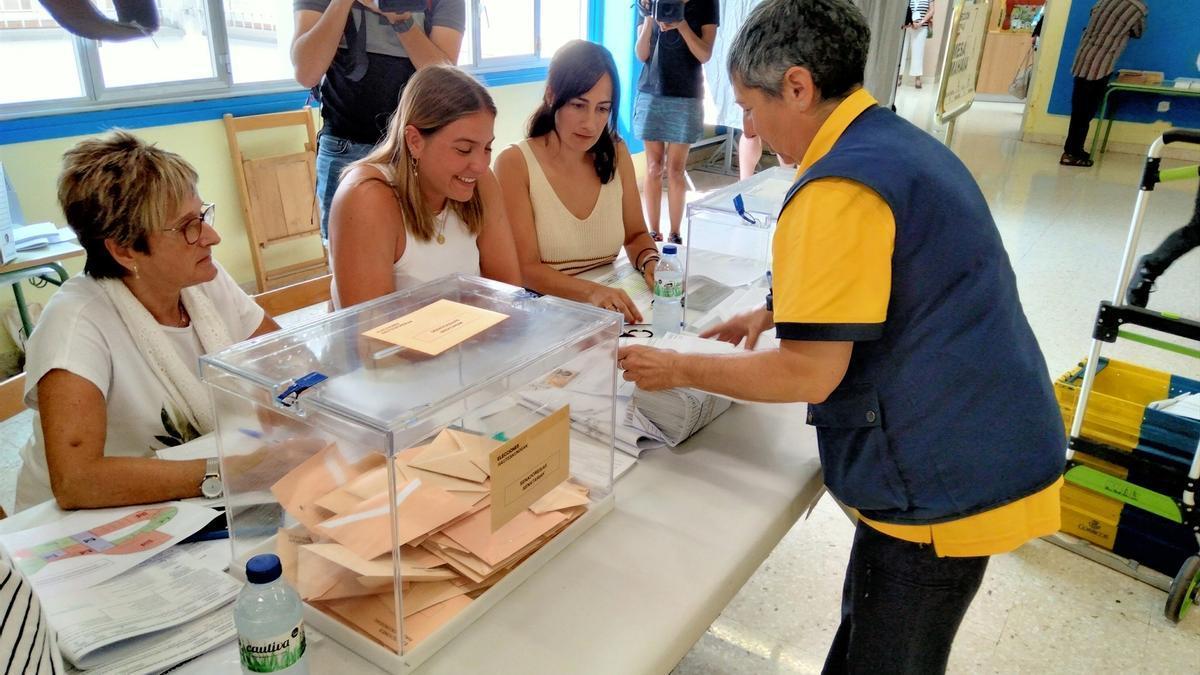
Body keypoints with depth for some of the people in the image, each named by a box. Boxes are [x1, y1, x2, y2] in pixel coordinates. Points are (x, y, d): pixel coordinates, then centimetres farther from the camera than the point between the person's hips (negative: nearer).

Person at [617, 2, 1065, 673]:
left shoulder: (838, 189, -23)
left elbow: (809, 374, -21)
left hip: (945, 482, -9)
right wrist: (775, 312, 20)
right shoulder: (901, 141, 9)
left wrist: (678, 369, -9)